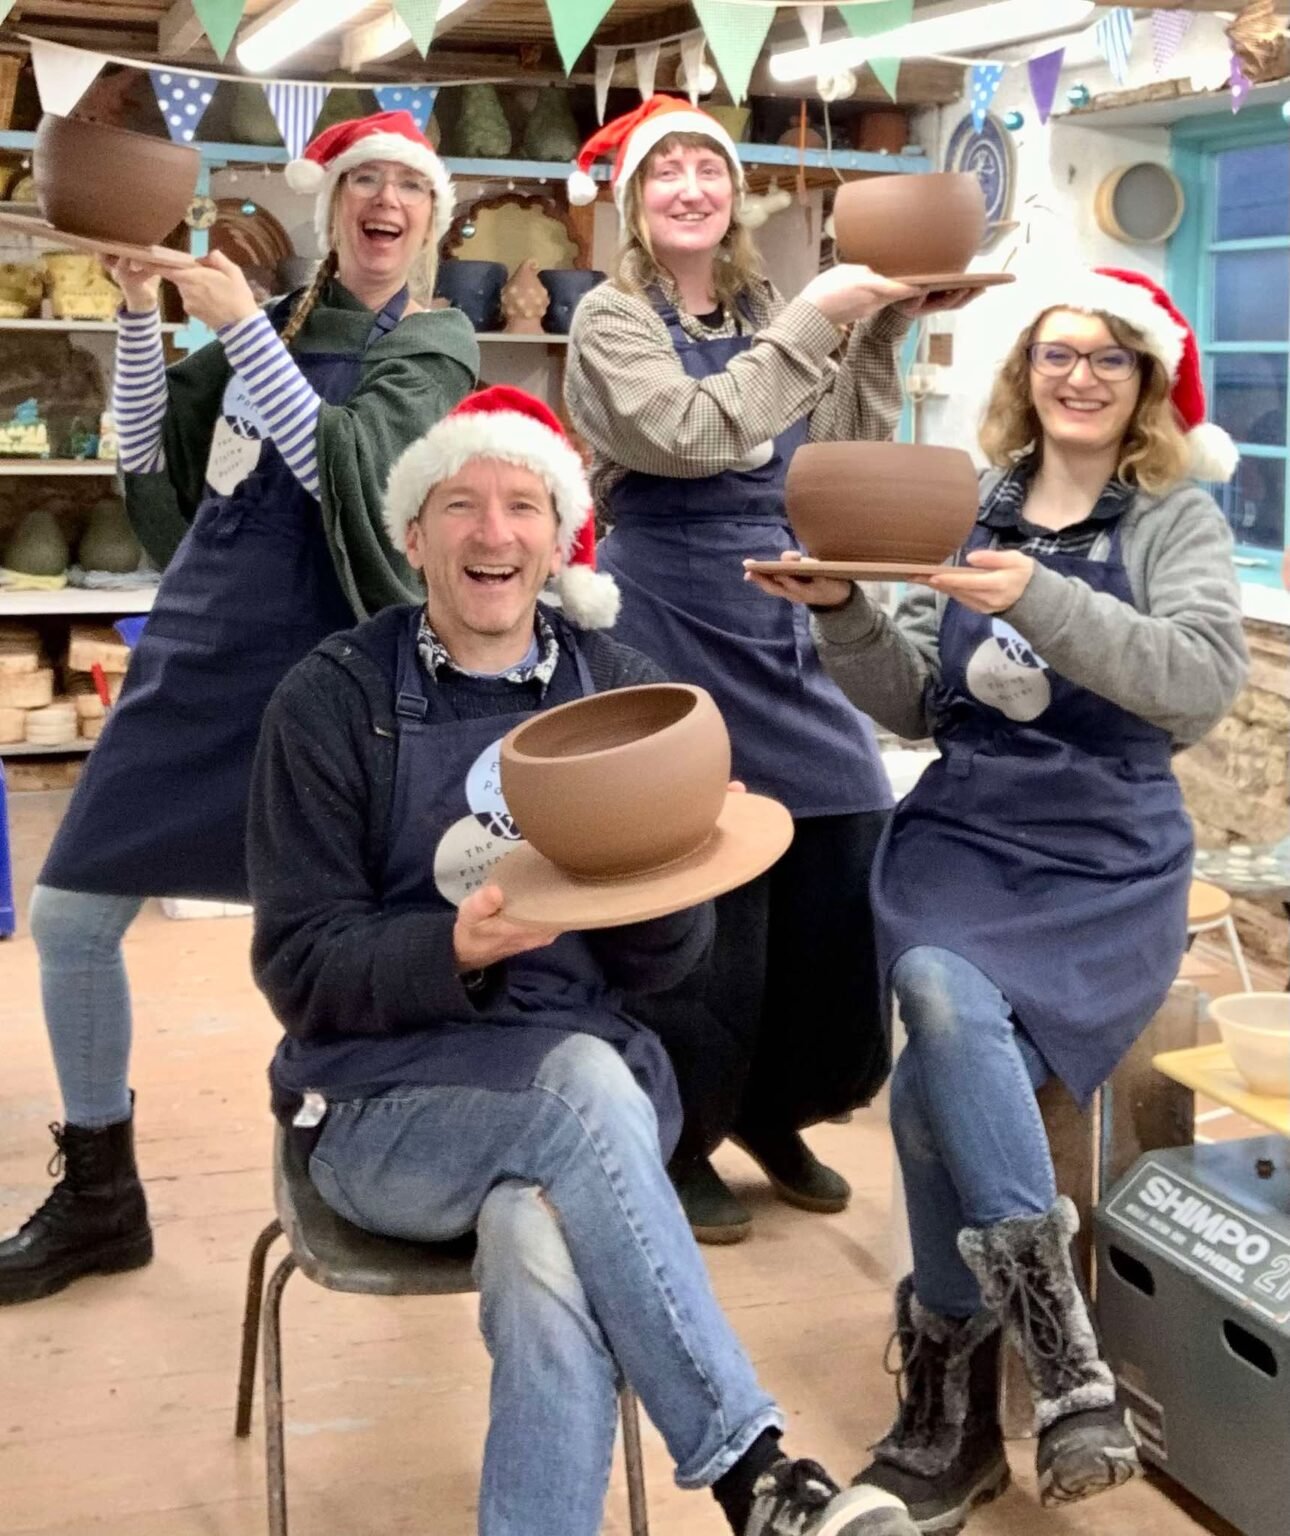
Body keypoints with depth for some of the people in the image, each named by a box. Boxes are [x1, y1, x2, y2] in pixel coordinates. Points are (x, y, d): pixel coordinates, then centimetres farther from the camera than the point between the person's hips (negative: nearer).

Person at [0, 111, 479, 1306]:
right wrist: (141, 311, 0)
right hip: (194, 651, 5)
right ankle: (99, 1197, 20)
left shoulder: (434, 347, 0)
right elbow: (149, 458, 10)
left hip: (316, 671, -5)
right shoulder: (270, 321, 13)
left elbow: (345, 470, -17)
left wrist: (243, 328, -19)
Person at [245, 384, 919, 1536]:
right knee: (582, 1090, -34)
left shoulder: (621, 690, 7)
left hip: (588, 1068, 2)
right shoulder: (332, 702, -2)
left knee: (547, 1256, -33)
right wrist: (459, 946, -24)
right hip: (386, 1101, -2)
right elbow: (301, 969, -6)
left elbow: (670, 961, 5)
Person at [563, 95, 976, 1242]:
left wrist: (882, 331, 3)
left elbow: (846, 449, 13)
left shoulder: (762, 313, 14)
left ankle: (774, 1108, 20)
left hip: (780, 614, 6)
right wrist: (815, 319, -20)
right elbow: (689, 433, -22)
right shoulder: (612, 318, -4)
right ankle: (680, 1137, 14)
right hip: (672, 621, -6)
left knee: (843, 835, 2)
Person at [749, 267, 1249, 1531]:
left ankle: (954, 1399, -9)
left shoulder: (1176, 518, 3)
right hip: (958, 836, 3)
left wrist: (1042, 602, -29)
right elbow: (917, 707, 12)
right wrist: (843, 613, -6)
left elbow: (1203, 682, -16)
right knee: (941, 997, -33)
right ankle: (1051, 1332, -25)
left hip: (1108, 865, -2)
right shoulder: (973, 509, 12)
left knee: (935, 1085, -27)